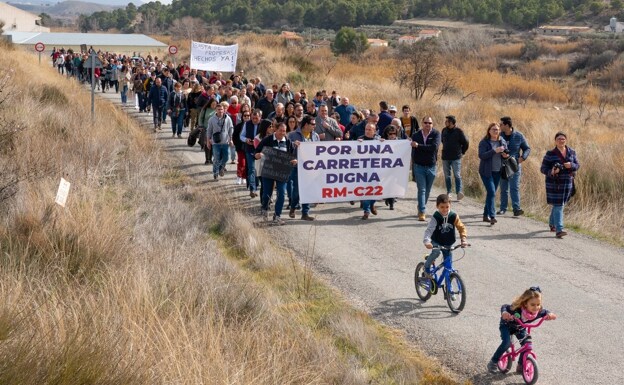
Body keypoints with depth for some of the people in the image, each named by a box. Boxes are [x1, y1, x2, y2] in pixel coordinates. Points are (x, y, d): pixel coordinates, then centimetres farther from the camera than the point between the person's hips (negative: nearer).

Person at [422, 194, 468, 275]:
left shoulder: (454, 216, -11)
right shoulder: (435, 217, -19)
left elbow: (461, 228, -7)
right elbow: (429, 230, -28)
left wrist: (463, 239, -23)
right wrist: (426, 241, -46)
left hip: (448, 244, 3)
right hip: (436, 242, -3)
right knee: (436, 252, -33)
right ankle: (426, 267, -9)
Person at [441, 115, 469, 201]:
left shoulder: (459, 131, -7)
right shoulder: (444, 130, 7)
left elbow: (465, 143, 0)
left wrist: (462, 152, 2)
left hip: (456, 158, -5)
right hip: (445, 157, 5)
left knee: (457, 175, -11)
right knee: (447, 176, 9)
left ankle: (459, 192, -15)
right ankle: (448, 193, 17)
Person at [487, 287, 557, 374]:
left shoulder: (539, 311, -29)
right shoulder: (517, 309, -42)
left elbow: (545, 313, -9)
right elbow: (505, 307, -30)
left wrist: (550, 315, -33)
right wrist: (504, 313, -54)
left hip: (520, 328, 5)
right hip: (507, 325, -5)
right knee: (506, 343, -25)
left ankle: (520, 366, 10)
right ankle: (493, 363, -7)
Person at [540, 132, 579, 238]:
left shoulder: (571, 152, 5)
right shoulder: (550, 154, -7)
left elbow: (577, 165, 10)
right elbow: (543, 168, -6)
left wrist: (571, 165, -13)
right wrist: (551, 172, -26)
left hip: (567, 183, 5)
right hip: (554, 183, -5)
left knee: (560, 204, 17)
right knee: (558, 206, -12)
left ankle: (552, 223, 40)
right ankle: (559, 230, -15)